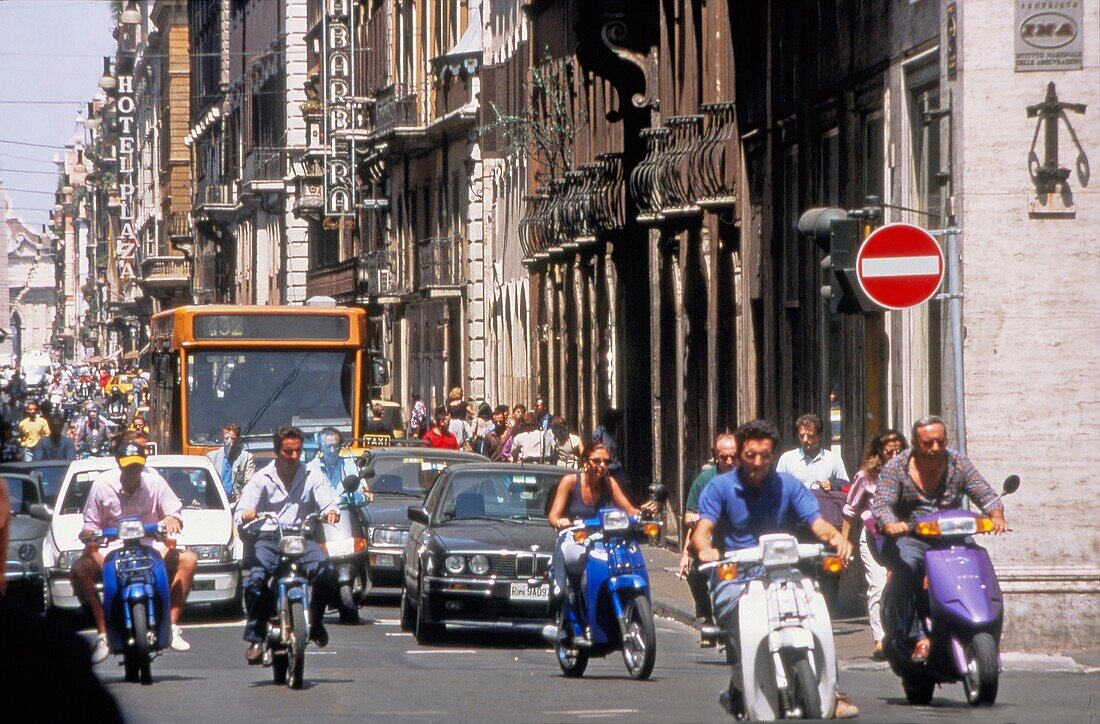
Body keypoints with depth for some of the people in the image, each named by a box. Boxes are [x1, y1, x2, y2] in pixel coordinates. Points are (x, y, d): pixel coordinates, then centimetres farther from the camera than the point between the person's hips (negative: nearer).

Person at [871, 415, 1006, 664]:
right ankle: (918, 638, -35)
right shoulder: (897, 467, -1)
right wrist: (890, 525, -35)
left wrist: (996, 515, -24)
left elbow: (984, 493, -1)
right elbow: (881, 503, -12)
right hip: (909, 538, -2)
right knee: (907, 566, -35)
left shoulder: (958, 463, 6)